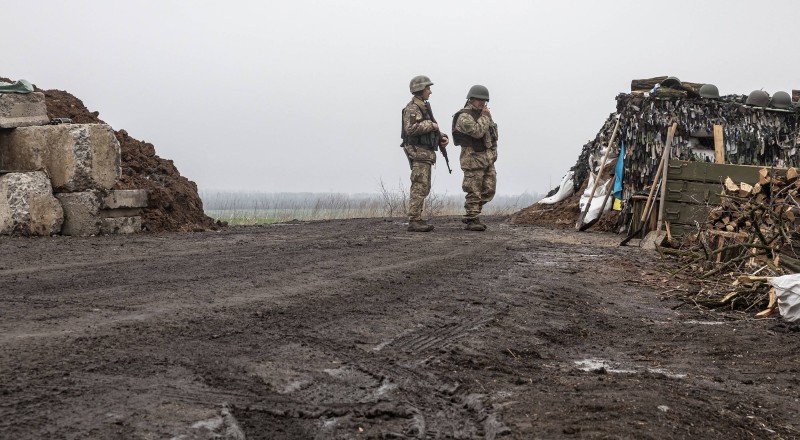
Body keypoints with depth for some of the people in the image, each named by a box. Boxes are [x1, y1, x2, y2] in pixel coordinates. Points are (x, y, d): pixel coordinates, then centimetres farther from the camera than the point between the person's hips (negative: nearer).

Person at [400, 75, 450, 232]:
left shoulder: (424, 107, 20)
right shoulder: (412, 108, -11)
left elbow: (432, 130, 24)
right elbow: (411, 128, -26)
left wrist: (442, 137, 6)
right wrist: (430, 125, -17)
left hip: (425, 153, 10)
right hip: (417, 151, -10)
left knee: (424, 188, 10)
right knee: (419, 187, -12)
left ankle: (417, 219, 14)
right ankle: (414, 221, -12)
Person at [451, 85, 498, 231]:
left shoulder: (482, 114, 17)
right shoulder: (464, 116, -11)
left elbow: (493, 134, 23)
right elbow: (477, 132, -24)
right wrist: (485, 117, -14)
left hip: (488, 158, 9)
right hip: (473, 158, -9)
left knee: (489, 190, 8)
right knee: (474, 191, -6)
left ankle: (470, 214, 20)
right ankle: (472, 220, 0)